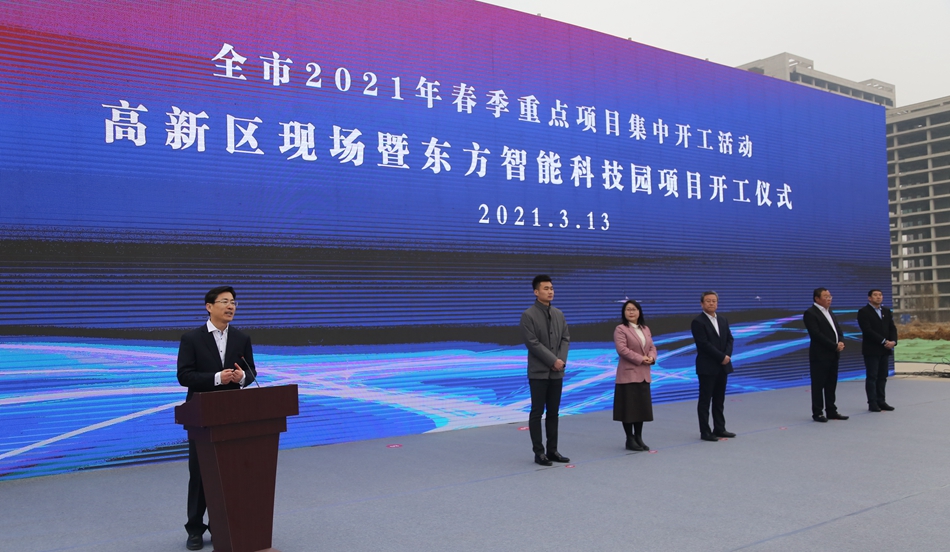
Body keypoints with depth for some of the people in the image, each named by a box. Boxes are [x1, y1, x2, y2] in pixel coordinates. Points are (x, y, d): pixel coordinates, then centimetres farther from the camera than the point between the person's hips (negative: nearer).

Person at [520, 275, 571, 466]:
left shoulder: (559, 314, 11)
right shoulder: (528, 315, -8)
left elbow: (566, 339, 10)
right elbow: (532, 343, -14)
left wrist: (561, 360, -6)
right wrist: (553, 360, -15)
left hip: (557, 371, 6)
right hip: (538, 371, -6)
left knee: (553, 412, 9)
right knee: (537, 412, 0)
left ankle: (552, 450, 15)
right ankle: (539, 452, 6)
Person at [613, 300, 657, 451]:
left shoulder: (645, 329, 16)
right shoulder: (620, 329, -7)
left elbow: (652, 346, 14)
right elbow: (622, 349, -18)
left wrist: (651, 357, -9)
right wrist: (640, 359, -20)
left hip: (643, 374, 7)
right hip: (628, 373, -7)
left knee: (642, 406, 10)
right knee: (629, 407, -2)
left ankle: (639, 438, 20)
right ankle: (630, 439, 7)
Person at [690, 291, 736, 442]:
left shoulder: (723, 320, 13)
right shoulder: (698, 322, -10)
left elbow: (730, 339, 10)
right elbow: (704, 344, -16)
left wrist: (728, 355, -8)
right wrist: (722, 357, -15)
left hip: (722, 366, 7)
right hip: (707, 367, -6)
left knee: (719, 400, 12)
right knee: (705, 400, 0)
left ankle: (719, 429, 20)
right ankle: (705, 432, 5)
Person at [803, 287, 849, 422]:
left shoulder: (830, 312, 17)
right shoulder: (810, 313, -10)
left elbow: (838, 330, 16)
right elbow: (816, 334, -17)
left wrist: (841, 342, -5)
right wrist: (835, 346, -16)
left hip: (833, 355, 8)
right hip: (820, 355, -8)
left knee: (831, 385, 11)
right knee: (818, 385, -1)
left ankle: (831, 411, 18)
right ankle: (817, 413, 5)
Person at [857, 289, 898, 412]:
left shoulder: (887, 311, 15)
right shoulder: (863, 312, -6)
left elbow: (892, 328, 11)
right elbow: (867, 330, -15)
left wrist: (893, 341, -8)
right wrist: (883, 341, -17)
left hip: (885, 350, 6)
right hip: (871, 350, -6)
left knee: (882, 377, 7)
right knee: (872, 377, -3)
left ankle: (880, 401, 13)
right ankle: (872, 403, 0)